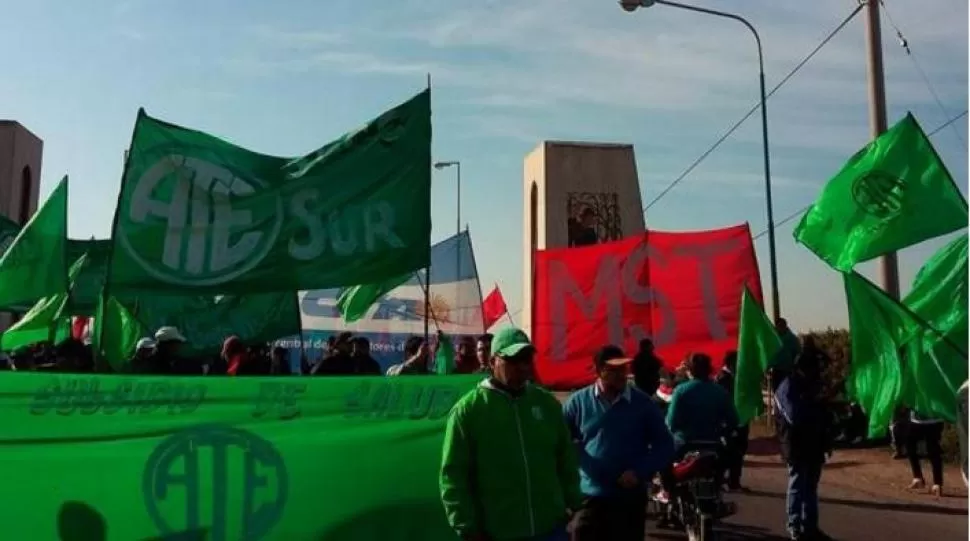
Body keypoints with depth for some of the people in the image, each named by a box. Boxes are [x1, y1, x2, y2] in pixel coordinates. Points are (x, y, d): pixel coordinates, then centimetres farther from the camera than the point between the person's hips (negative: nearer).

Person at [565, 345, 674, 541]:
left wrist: (641, 472, -12)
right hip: (589, 499, 0)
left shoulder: (643, 404, -2)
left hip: (630, 500, 1)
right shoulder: (578, 401, -3)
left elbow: (665, 446, 2)